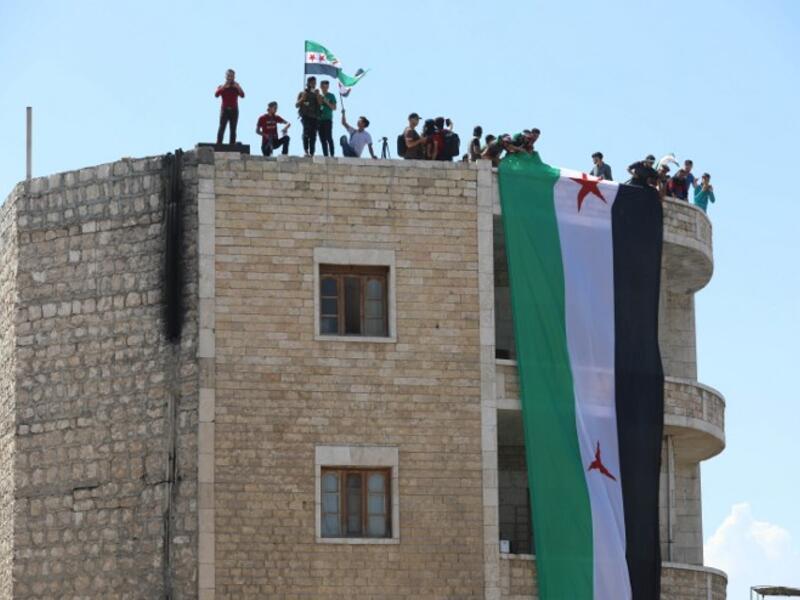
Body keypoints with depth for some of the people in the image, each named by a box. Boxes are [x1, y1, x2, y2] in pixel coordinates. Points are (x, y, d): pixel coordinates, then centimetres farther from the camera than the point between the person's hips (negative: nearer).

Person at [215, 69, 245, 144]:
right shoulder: (221, 87, 7)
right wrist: (224, 87, -18)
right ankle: (218, 145, -14)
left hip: (234, 110, 1)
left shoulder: (236, 87, 9)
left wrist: (237, 87, -18)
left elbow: (242, 95, -8)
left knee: (233, 130, 0)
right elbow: (216, 95, -11)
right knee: (221, 128, -10)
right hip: (225, 110, -1)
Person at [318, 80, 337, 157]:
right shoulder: (319, 96, 16)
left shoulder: (331, 96, 4)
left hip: (328, 119, -5)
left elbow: (334, 107, 1)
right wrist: (319, 102, -1)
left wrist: (327, 102, -13)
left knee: (329, 137, -14)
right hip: (320, 119, 5)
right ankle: (325, 155, 4)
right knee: (322, 139, 2)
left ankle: (332, 155, -16)